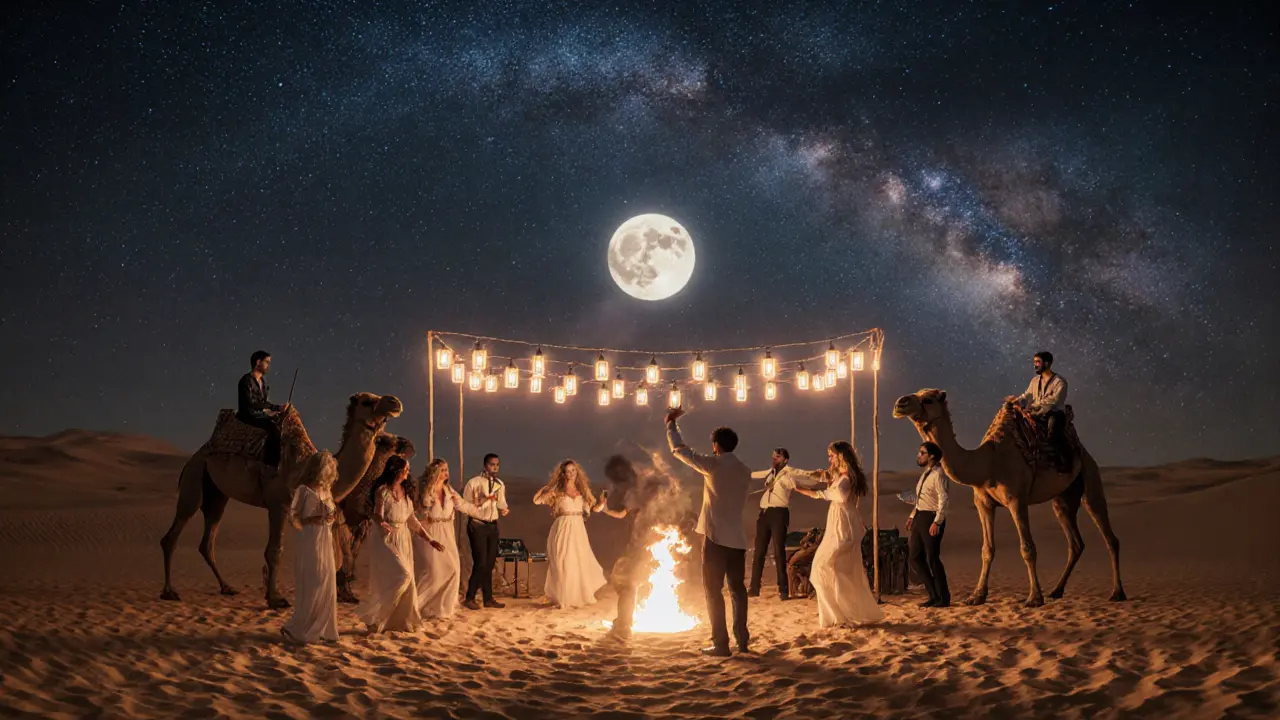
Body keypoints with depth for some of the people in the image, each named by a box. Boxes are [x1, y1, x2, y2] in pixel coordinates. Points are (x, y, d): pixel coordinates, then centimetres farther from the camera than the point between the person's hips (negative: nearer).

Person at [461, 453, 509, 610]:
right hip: (477, 526, -6)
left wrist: (503, 510, -8)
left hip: (493, 526, 6)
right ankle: (469, 598, 3)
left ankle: (488, 598, 19)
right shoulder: (474, 482, -9)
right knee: (481, 563, -9)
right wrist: (479, 502, -23)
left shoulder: (500, 484, 8)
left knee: (490, 564, 10)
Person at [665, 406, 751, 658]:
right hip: (738, 538, 6)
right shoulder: (744, 471, 10)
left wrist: (671, 423, 14)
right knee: (737, 589, 12)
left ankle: (721, 643, -5)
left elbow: (679, 450, -1)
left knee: (713, 590, -1)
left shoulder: (713, 464, -8)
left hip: (716, 537, -6)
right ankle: (742, 640, 13)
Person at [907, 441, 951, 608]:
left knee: (932, 558, -4)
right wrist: (912, 516, 17)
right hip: (920, 517, 10)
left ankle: (943, 598, 9)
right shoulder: (925, 474, 15)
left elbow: (944, 500, -21)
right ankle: (934, 595, 18)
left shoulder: (938, 475, -14)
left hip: (931, 518, -10)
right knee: (915, 557, 10)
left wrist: (937, 522, -26)